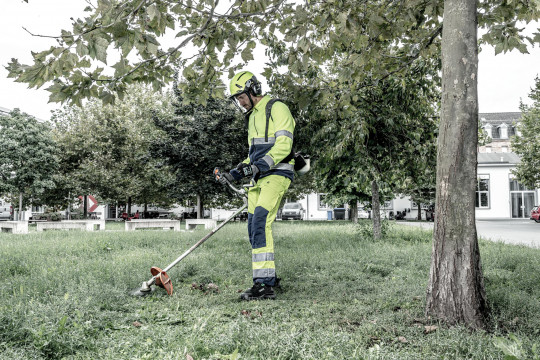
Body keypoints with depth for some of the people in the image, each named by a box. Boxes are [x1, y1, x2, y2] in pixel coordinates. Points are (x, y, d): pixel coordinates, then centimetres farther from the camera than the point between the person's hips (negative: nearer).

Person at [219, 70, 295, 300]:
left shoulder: (277, 108, -4)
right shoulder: (252, 116, 25)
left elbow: (283, 144, -16)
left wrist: (262, 164, -26)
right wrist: (236, 173, 17)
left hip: (277, 173, -9)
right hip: (259, 178, 9)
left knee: (260, 223, -21)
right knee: (254, 228, 6)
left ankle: (264, 285, -22)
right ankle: (269, 277, 17)